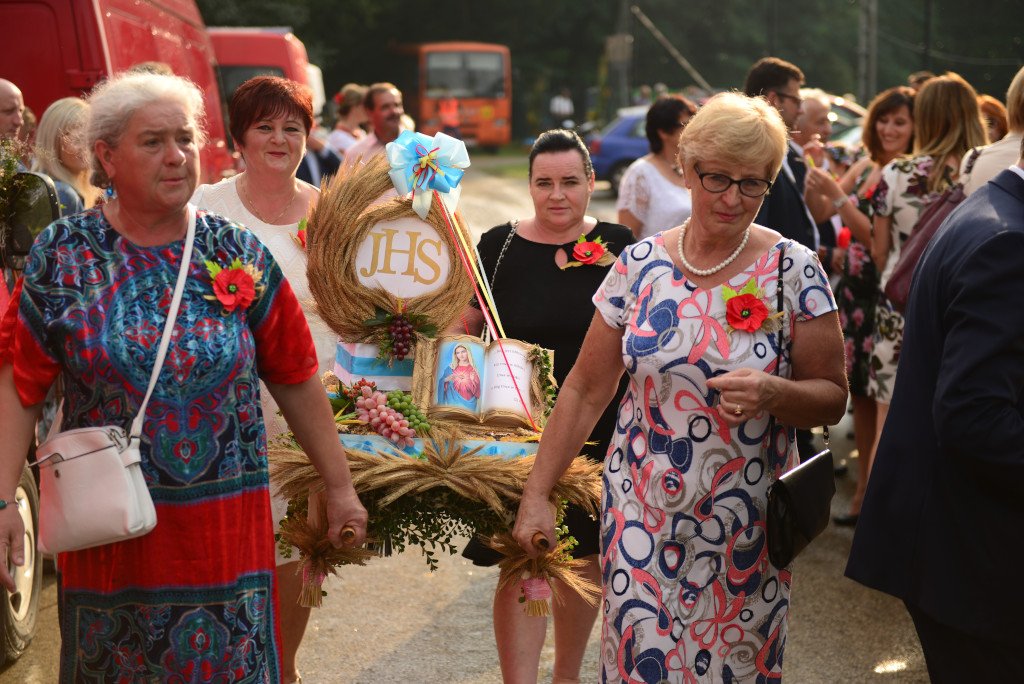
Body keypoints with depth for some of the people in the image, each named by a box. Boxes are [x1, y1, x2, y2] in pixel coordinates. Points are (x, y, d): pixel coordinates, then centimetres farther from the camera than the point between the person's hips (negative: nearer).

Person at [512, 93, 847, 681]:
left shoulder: (794, 270, -6)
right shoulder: (640, 265, 0)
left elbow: (832, 397, -3)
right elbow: (586, 390, 5)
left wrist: (774, 394, -24)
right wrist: (537, 494, 3)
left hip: (745, 524, -1)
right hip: (642, 515, 1)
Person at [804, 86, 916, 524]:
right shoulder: (866, 166, 9)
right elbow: (819, 212, 10)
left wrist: (838, 196, -22)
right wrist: (813, 173, -6)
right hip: (854, 289, 7)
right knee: (859, 392, 14)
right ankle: (864, 490, 26)